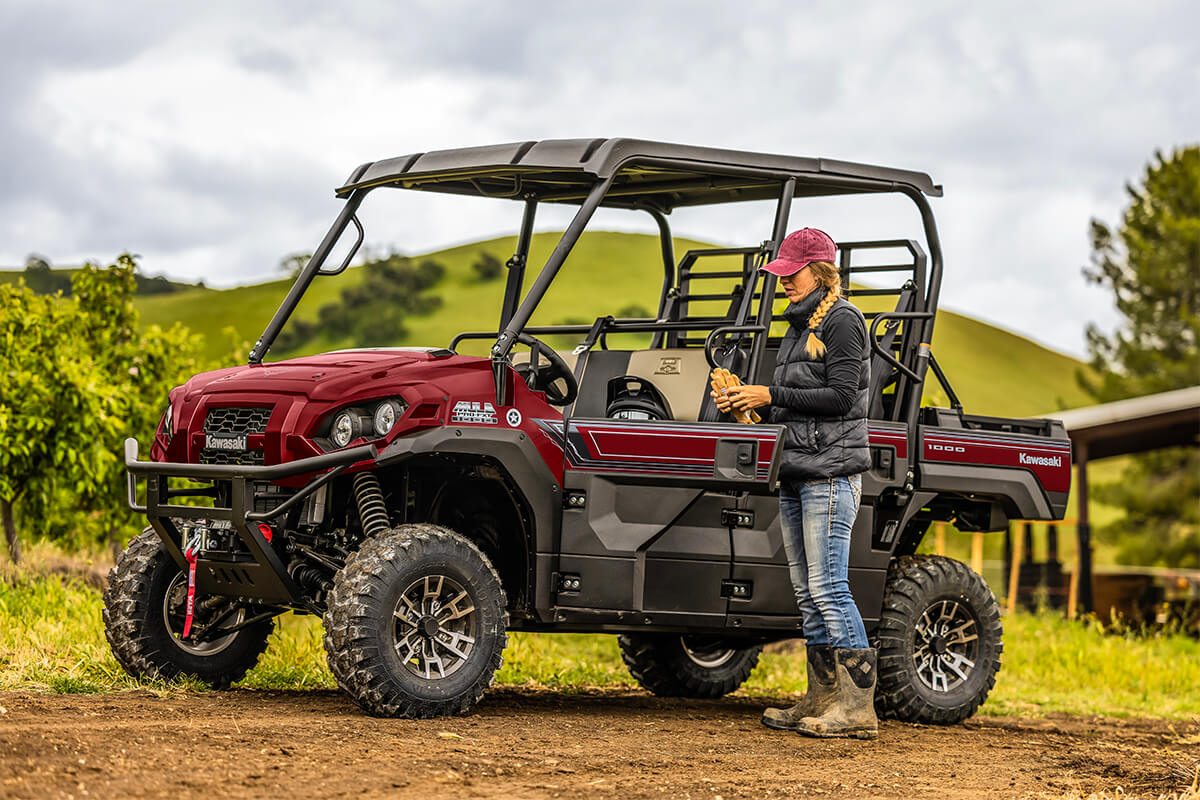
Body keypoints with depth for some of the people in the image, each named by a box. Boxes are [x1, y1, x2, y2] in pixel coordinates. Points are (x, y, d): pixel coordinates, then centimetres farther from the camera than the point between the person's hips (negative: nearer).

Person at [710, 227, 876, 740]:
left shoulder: (841, 321, -7)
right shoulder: (799, 326, 19)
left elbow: (840, 396, -15)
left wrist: (770, 395, -14)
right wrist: (745, 402, 7)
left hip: (831, 471, -9)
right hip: (795, 473, 9)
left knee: (827, 587, -13)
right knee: (806, 591, 8)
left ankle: (858, 707, -11)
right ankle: (821, 701, 12)